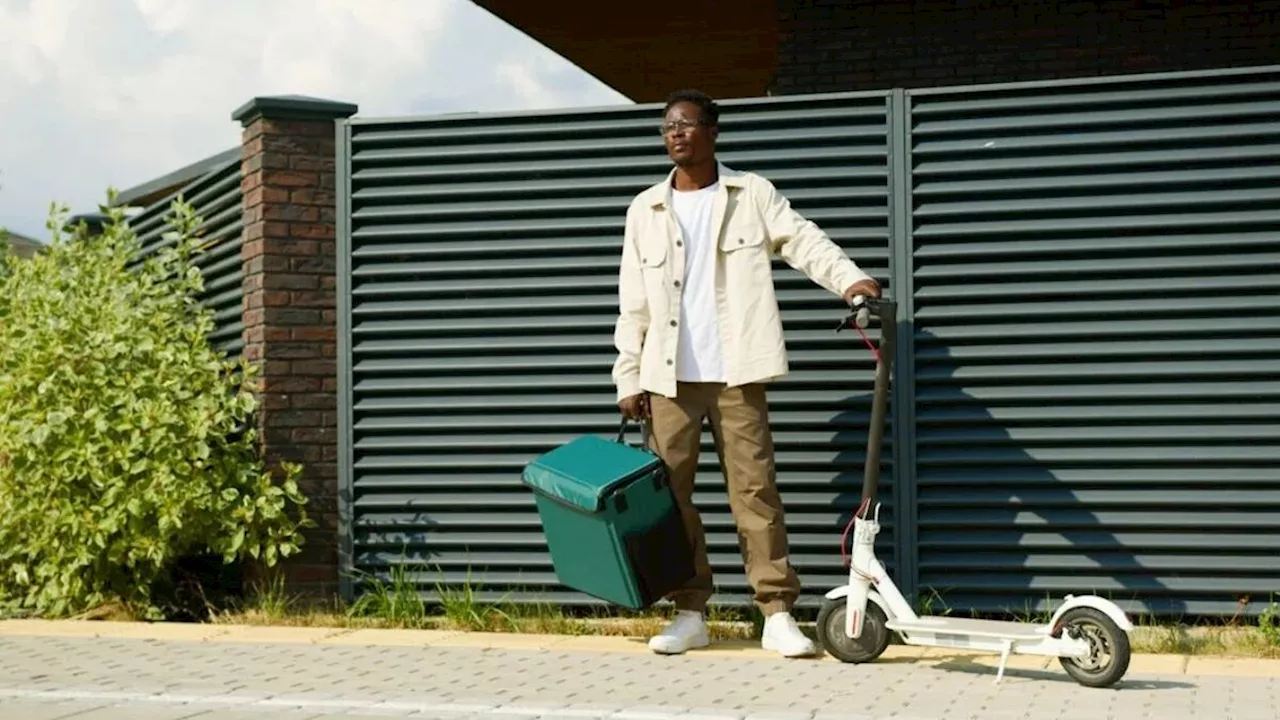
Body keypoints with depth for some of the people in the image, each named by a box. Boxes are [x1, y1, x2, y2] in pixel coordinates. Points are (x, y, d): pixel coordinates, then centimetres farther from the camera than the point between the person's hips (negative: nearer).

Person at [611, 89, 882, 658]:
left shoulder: (752, 194, 5)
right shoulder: (646, 210, 11)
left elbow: (802, 239, -8)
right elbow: (634, 302, 9)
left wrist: (849, 277, -27)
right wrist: (628, 378, 4)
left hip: (736, 373, -2)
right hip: (669, 377, 3)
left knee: (754, 488, -4)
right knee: (670, 492, 2)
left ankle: (778, 614, -1)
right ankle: (690, 613, 12)